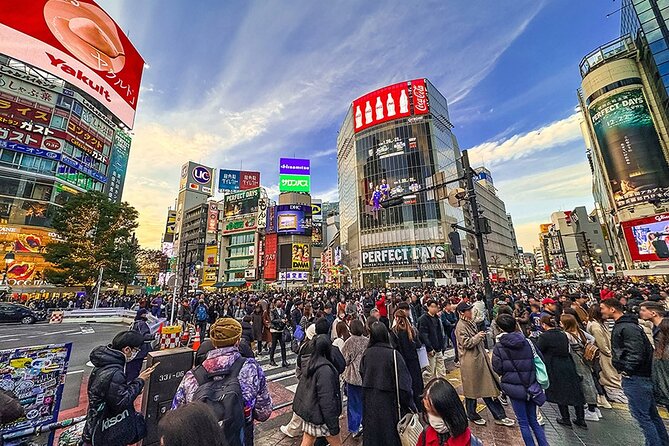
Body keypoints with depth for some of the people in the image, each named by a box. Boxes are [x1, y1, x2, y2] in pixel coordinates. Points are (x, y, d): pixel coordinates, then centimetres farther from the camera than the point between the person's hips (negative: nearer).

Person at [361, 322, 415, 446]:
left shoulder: (366, 354, -11)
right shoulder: (393, 354, -23)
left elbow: (363, 376, 1)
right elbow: (403, 384, -18)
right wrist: (411, 406, -6)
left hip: (370, 402, 3)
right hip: (389, 401, -3)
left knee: (373, 433, 21)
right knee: (390, 433, 17)